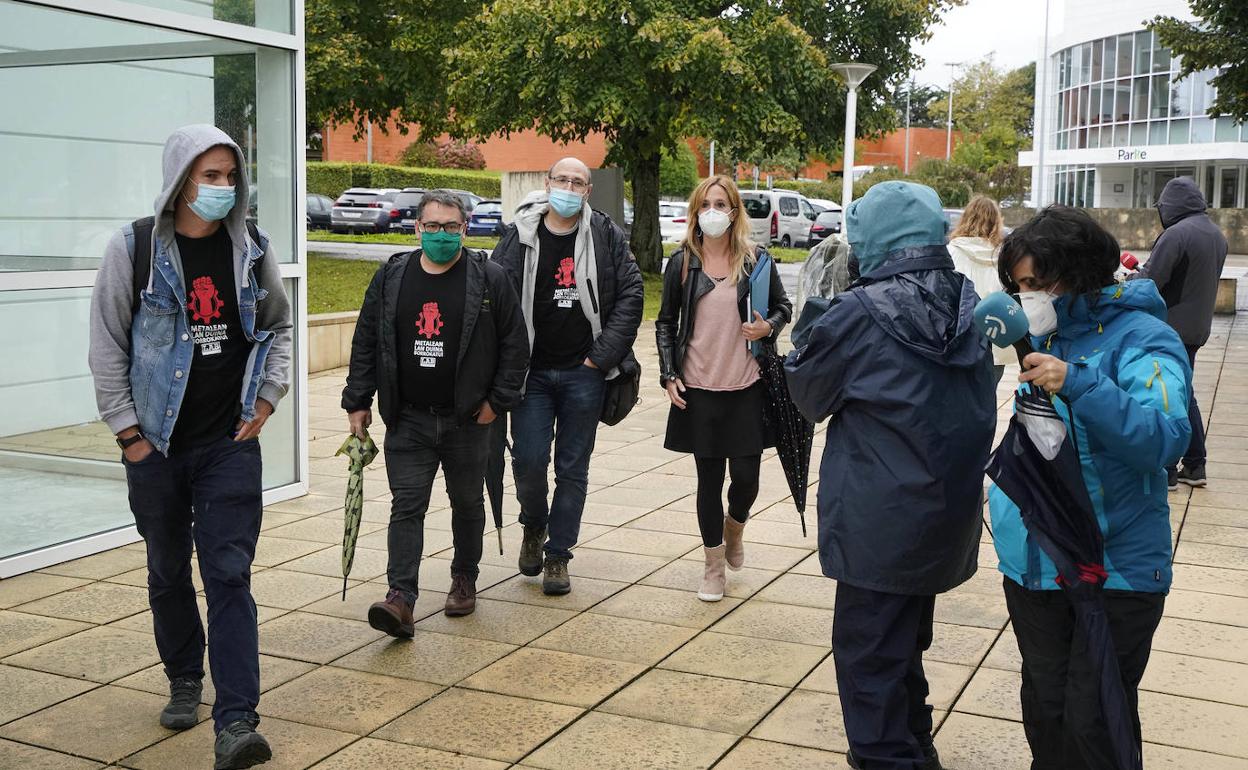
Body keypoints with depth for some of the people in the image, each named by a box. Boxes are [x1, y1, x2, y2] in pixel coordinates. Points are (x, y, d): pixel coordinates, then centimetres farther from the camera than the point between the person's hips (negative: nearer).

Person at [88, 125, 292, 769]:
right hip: (156, 446, 0)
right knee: (168, 575, 14)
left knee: (229, 575, -7)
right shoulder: (134, 248, -5)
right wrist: (127, 432, -4)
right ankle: (185, 682, 36)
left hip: (231, 444, 0)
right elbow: (107, 348, -1)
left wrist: (267, 398, 4)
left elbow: (278, 326, 16)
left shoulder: (252, 248, 2)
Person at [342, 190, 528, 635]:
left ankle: (464, 580, 31)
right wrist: (358, 403, 4)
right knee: (406, 506, -5)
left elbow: (515, 343, -1)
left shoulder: (488, 279, -4)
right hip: (407, 419, 1)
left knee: (468, 503, 13)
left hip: (467, 419, -1)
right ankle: (401, 598, -8)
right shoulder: (391, 278, 4)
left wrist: (498, 399, -6)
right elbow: (366, 344, 8)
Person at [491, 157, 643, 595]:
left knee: (573, 469, 6)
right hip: (533, 373, 0)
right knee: (529, 460, -7)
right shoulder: (520, 236, 1)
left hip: (584, 374, 0)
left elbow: (630, 294, 1)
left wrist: (603, 355, -5)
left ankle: (557, 555, 19)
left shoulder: (605, 235, 1)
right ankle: (534, 526, 25)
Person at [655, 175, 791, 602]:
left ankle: (734, 529, 37)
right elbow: (665, 323, 7)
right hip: (698, 389, 0)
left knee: (746, 476, 3)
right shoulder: (682, 262, 2)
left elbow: (783, 306, 12)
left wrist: (768, 327, -10)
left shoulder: (756, 259, 1)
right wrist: (669, 375, -1)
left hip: (747, 386, 0)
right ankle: (713, 565, 20)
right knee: (709, 478, 5)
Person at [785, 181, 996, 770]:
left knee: (869, 654, 5)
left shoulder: (860, 313, -18)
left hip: (882, 523, -7)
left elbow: (809, 394, -4)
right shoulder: (966, 304, 2)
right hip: (947, 515, 8)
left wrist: (812, 317, 9)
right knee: (905, 644, 24)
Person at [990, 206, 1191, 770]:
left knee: (1093, 724, 1)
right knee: (1045, 710, 20)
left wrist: (1078, 384, -39)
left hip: (1114, 570, -7)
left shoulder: (1141, 339, -14)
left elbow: (1165, 438, -31)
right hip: (1032, 561, 7)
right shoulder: (1045, 339, 7)